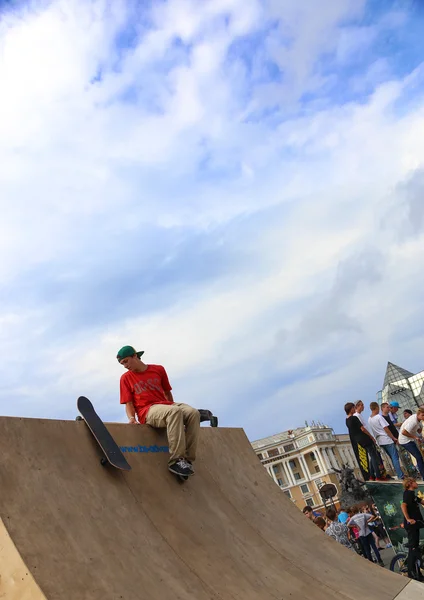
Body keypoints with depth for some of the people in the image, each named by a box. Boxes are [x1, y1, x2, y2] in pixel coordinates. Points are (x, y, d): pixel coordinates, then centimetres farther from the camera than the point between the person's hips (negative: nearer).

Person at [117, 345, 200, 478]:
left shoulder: (158, 369, 16)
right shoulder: (126, 378, 12)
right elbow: (129, 403, 6)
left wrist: (173, 406, 11)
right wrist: (131, 418, -11)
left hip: (166, 407, 4)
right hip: (148, 411, -4)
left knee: (193, 413, -25)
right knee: (174, 412, -36)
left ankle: (187, 459, -24)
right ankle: (176, 460, -36)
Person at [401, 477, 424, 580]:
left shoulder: (412, 494, 18)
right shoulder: (408, 493, -13)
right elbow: (403, 505, -27)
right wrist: (408, 519, -29)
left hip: (416, 523, 10)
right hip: (411, 524, -10)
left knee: (415, 547, 13)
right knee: (413, 547, -8)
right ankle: (412, 573, -5)